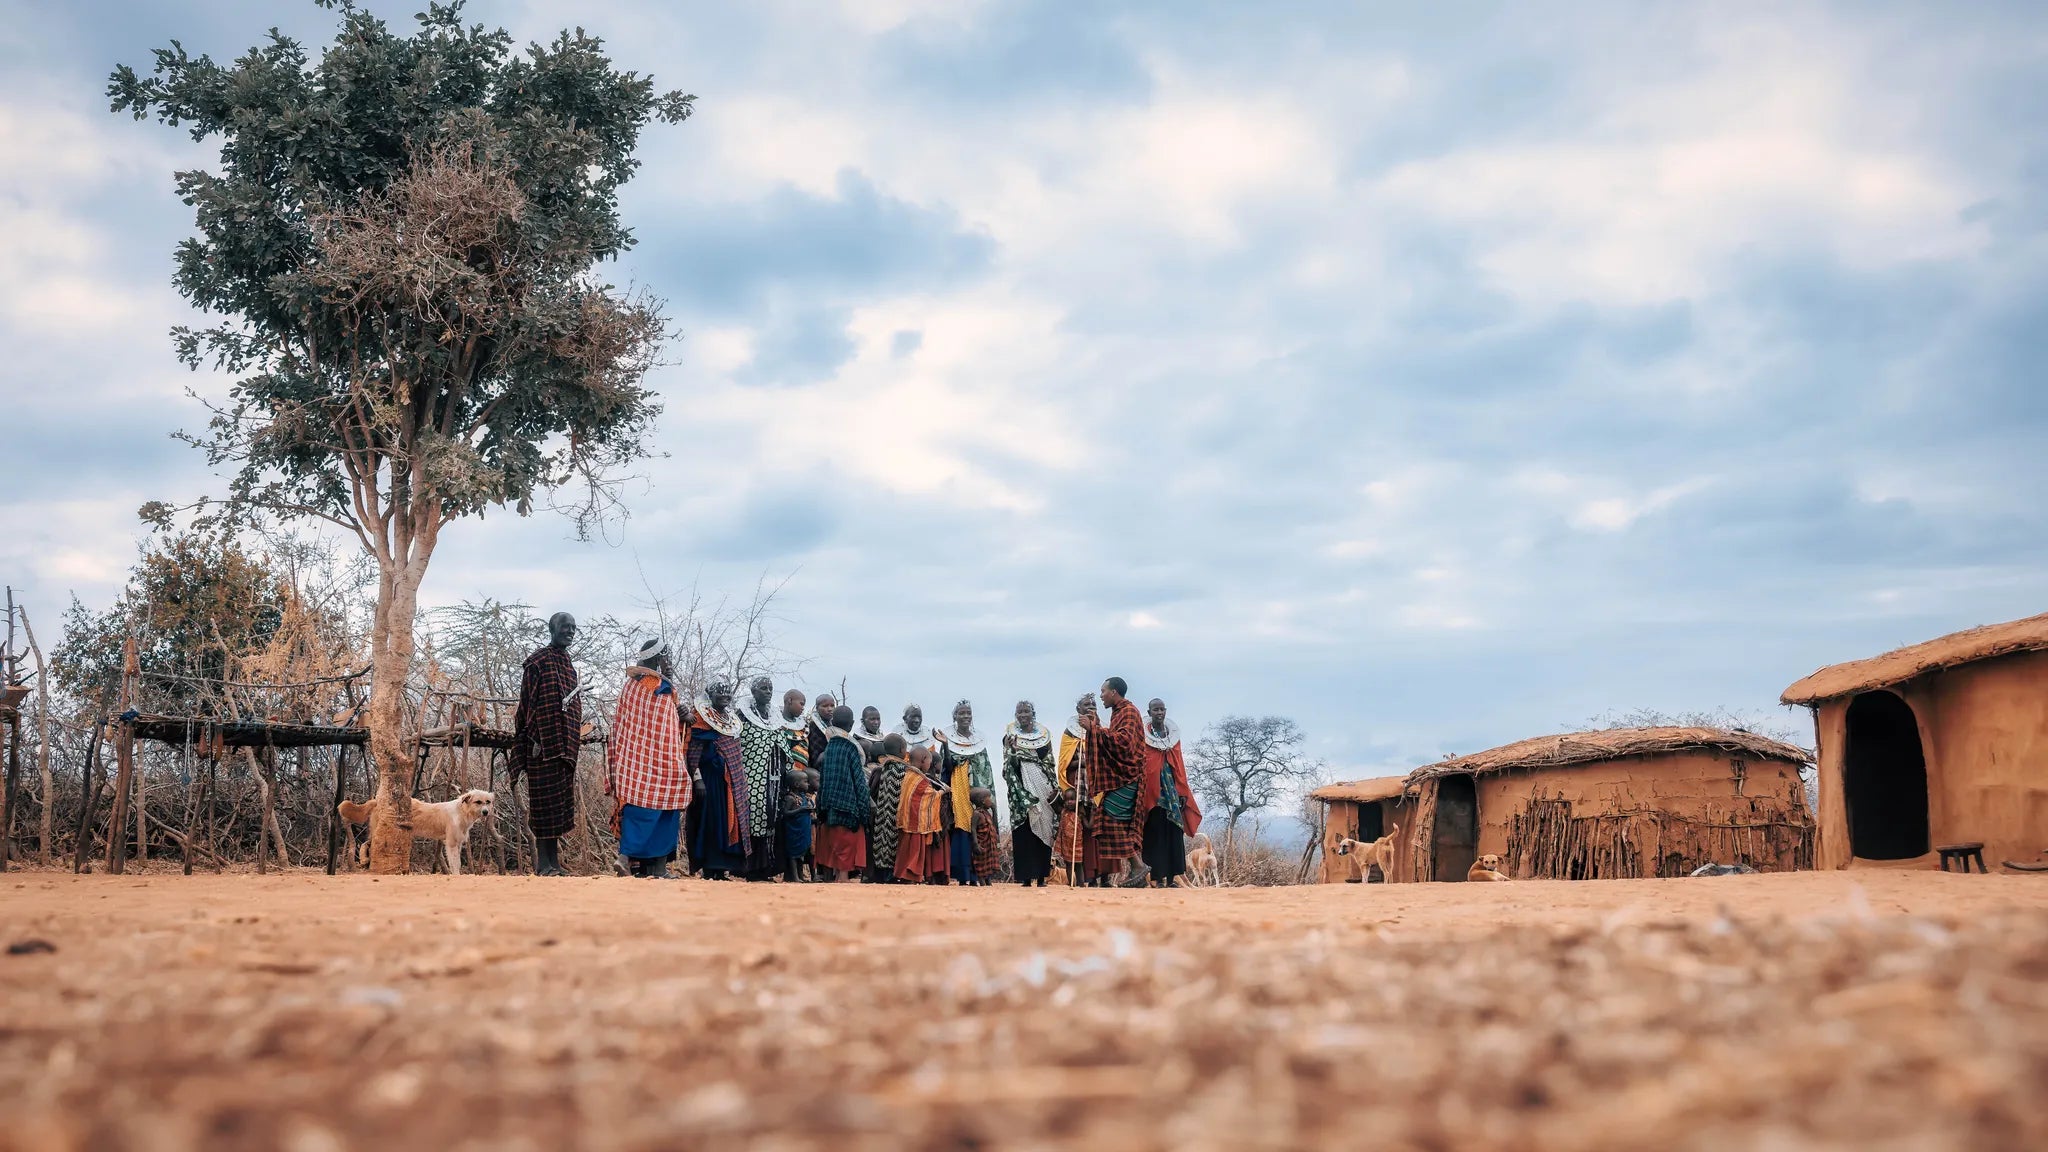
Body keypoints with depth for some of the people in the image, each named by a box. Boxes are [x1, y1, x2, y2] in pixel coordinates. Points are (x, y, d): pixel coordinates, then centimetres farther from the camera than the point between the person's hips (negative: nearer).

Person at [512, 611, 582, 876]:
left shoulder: (568, 664, 19)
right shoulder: (538, 660, -6)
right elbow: (527, 705, -10)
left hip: (564, 746, 8)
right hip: (543, 745, -8)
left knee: (559, 804, 9)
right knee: (545, 803, -7)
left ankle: (554, 863, 13)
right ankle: (543, 864, -4)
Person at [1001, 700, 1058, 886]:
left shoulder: (1044, 735, 11)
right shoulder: (1011, 736, 5)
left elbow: (1050, 764, 11)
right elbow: (1008, 766, -1)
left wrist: (1054, 787, 2)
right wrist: (1010, 750, -19)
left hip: (1042, 787, 2)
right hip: (1021, 787, -2)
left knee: (1043, 828, -1)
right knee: (1023, 831, -8)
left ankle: (1041, 876, 4)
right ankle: (1026, 878, -7)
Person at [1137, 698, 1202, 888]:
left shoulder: (1174, 734, 13)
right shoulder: (1143, 735, 0)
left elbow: (1179, 766, 13)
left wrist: (1182, 792, 7)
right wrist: (1142, 794, -9)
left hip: (1171, 788, 4)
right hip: (1152, 790, -4)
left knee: (1174, 830, 0)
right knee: (1156, 831, -6)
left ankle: (1171, 877, 3)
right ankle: (1157, 877, -6)